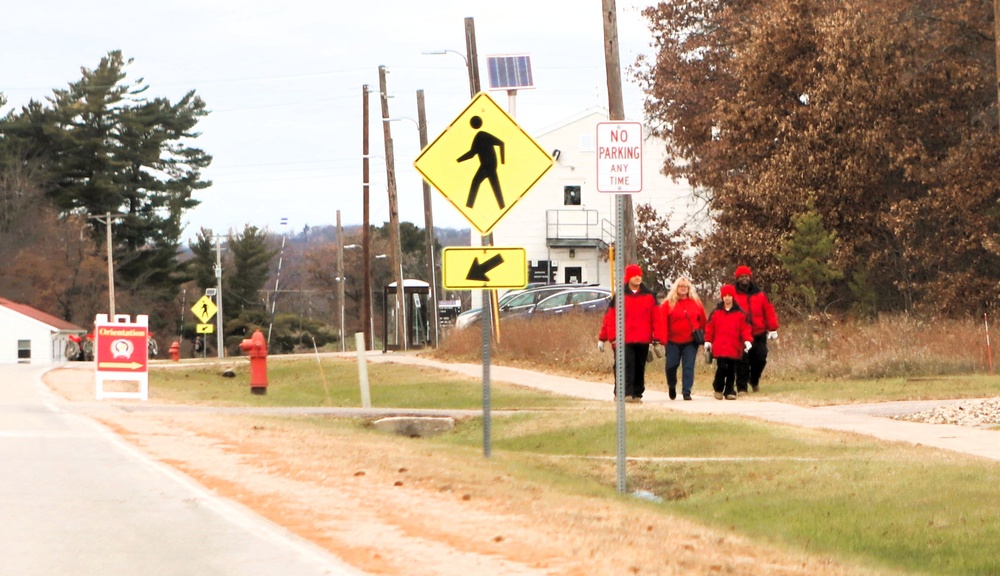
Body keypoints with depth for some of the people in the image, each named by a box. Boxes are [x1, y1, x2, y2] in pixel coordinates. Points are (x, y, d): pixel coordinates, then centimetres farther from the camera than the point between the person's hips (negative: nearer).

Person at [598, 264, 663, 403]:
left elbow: (656, 317, 4)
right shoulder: (620, 295, 2)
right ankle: (627, 393, -16)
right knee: (627, 366, -12)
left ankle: (637, 394, 14)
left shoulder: (649, 296, 8)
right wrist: (602, 338, -5)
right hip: (625, 340, -3)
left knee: (640, 367, 8)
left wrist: (657, 338, -3)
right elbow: (610, 317, 0)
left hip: (643, 340, 3)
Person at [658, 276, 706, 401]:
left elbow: (703, 321, 10)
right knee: (671, 366, 3)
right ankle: (671, 386, 30)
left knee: (689, 366, -6)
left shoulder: (696, 303, 7)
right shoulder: (668, 304, 0)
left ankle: (686, 392, -3)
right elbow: (662, 322, -8)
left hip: (691, 342, 1)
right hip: (673, 342, -1)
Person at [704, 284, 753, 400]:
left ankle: (729, 391, 14)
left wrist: (747, 340, -12)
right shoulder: (716, 312, 6)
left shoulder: (740, 313, 4)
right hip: (720, 347, -1)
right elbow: (710, 328, 9)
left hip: (734, 347, 1)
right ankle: (718, 388, 10)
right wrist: (708, 341, 4)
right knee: (721, 368, -9)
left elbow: (745, 328, 1)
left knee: (731, 370, 4)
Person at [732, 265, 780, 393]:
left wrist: (772, 329, 4)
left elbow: (769, 312, 8)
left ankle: (754, 380, 29)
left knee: (760, 359, 3)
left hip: (759, 335, 2)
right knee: (742, 362, -5)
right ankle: (742, 387, 2)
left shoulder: (759, 294, 7)